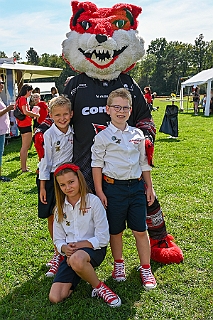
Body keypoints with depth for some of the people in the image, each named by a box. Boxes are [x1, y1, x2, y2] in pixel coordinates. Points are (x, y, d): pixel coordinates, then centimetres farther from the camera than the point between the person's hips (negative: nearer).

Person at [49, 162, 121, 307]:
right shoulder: (60, 208, 5)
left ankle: (99, 287, -10)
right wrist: (65, 248, -13)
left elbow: (103, 238, -11)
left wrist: (78, 245, -15)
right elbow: (58, 239, 10)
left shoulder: (93, 201, -10)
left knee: (77, 260, -40)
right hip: (71, 254, 4)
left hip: (94, 249, -4)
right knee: (55, 298, -13)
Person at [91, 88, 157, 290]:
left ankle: (145, 269, 24)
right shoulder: (102, 137, -5)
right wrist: (99, 191, -7)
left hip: (136, 186, 3)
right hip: (113, 187, -2)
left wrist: (149, 187, 12)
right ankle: (118, 264, 34)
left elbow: (144, 163, 12)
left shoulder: (138, 135, 6)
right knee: (115, 230, 12)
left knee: (140, 230, 7)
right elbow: (96, 165, -4)